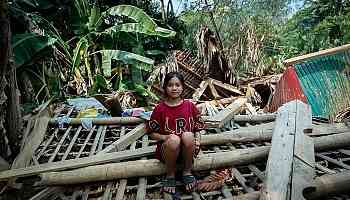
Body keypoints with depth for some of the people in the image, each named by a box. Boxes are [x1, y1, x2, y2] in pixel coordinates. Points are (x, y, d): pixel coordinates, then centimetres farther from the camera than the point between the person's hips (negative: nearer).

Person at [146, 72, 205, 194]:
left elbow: (199, 127, 9)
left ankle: (187, 171, -6)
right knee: (174, 139, -35)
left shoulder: (190, 106, 3)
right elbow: (152, 133, 2)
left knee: (188, 135, -32)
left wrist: (197, 141, -10)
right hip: (167, 149, -1)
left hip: (188, 149, 1)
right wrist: (165, 137, -16)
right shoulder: (160, 108, -1)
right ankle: (170, 175, -5)